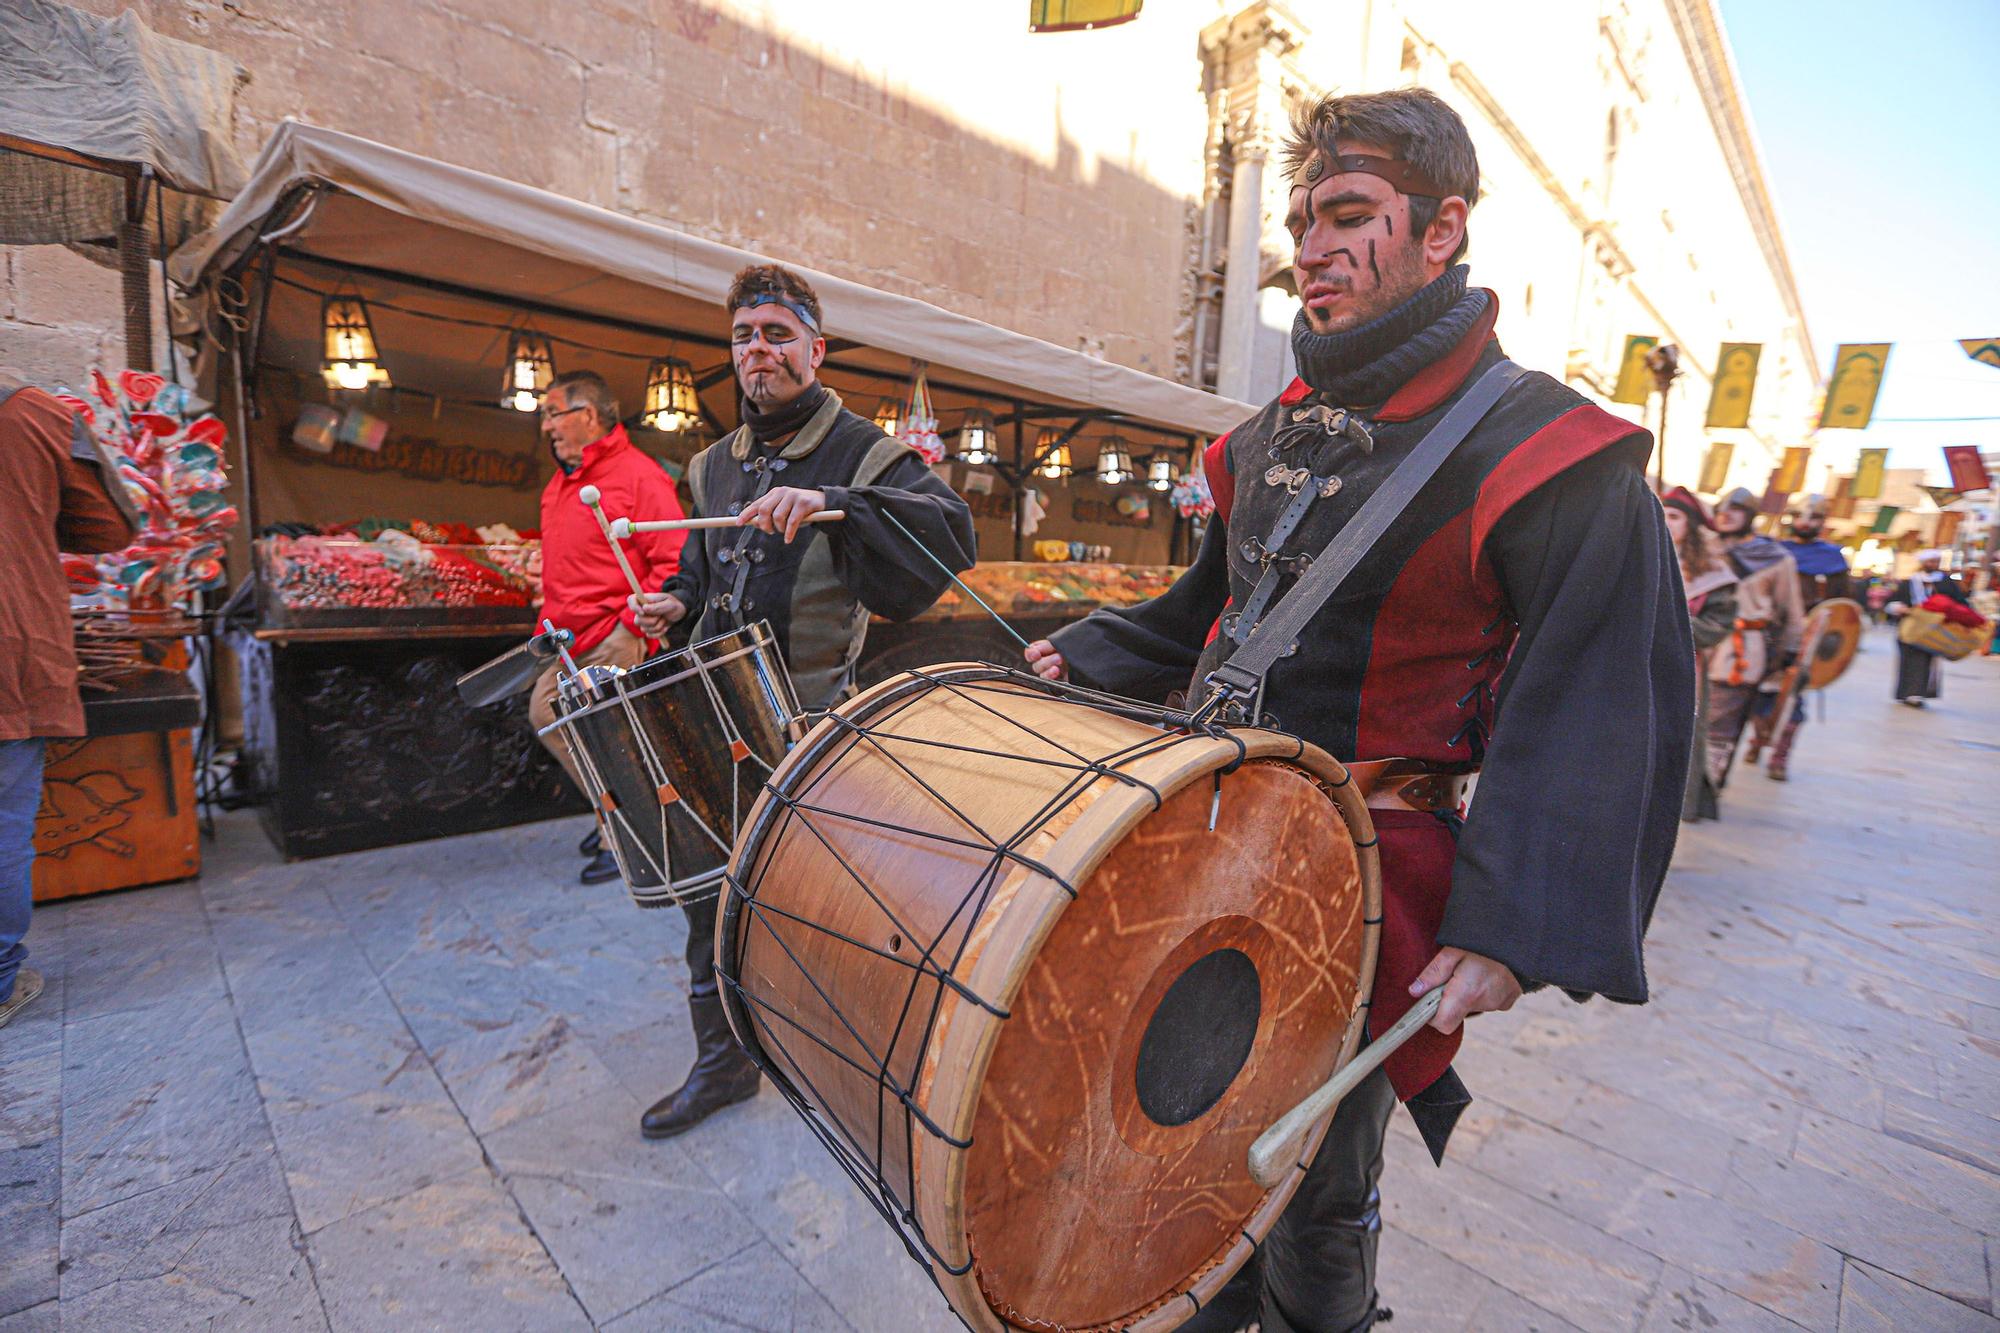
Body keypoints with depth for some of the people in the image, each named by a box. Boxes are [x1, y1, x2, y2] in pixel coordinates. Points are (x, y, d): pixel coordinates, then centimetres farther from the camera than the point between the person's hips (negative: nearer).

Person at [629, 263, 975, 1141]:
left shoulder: (862, 452, -6)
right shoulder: (716, 464, 15)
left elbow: (951, 533, -25)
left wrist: (829, 502, -36)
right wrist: (678, 603, 6)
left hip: (815, 721, -6)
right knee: (708, 887, 14)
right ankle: (723, 1062, 35)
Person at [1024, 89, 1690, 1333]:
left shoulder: (1547, 456, -11)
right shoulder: (1272, 437, 10)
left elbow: (1609, 712, -14)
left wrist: (1514, 931, -22)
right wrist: (1090, 661, 5)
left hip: (1355, 879, -6)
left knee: (1317, 1185, 15)